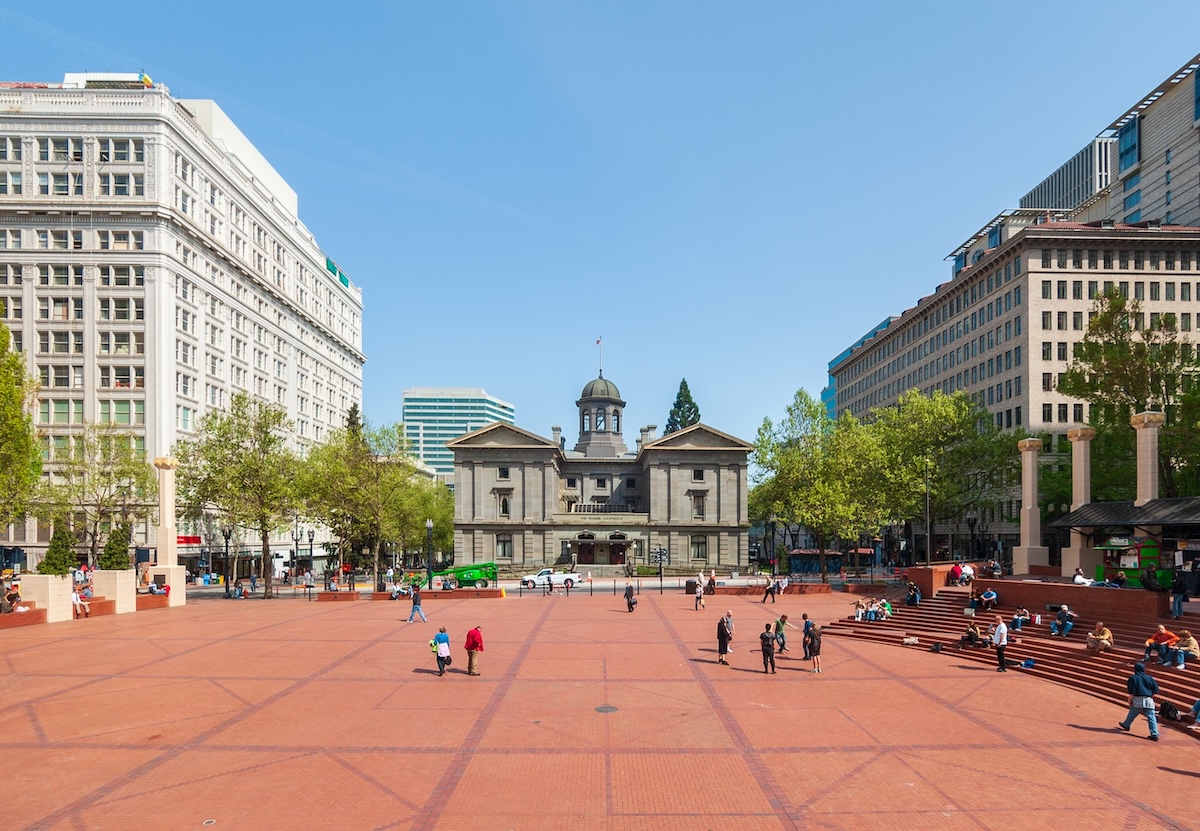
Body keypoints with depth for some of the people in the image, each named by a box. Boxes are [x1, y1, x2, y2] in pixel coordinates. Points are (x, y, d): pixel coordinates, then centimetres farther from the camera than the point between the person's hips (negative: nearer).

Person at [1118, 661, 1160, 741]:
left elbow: (1131, 692, -10)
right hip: (1148, 701, 3)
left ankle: (1126, 725, 35)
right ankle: (1155, 734, -6)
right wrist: (1151, 697, 13)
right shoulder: (1149, 678, 9)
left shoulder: (1133, 678, -4)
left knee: (1132, 714, 16)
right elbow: (1155, 689, 5)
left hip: (1137, 700, -3)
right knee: (1151, 717, 0)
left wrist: (1130, 700, -3)